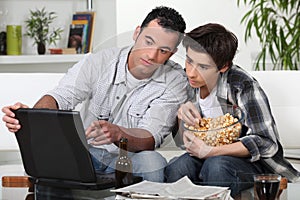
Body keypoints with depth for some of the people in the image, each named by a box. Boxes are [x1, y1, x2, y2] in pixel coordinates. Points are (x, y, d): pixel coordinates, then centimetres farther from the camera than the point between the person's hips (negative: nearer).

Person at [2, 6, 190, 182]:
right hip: (86, 151, 1)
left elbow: (151, 138, -20)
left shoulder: (175, 81, -9)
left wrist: (117, 134, -43)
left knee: (153, 162, -35)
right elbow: (62, 97, -16)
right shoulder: (99, 62, -6)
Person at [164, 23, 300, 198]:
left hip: (253, 162, -4)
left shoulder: (243, 85, -21)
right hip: (212, 156, 4)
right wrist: (181, 116, -17)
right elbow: (183, 142, 7)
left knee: (216, 165, -36)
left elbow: (266, 143, -23)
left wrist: (209, 151, -28)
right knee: (177, 167, -28)